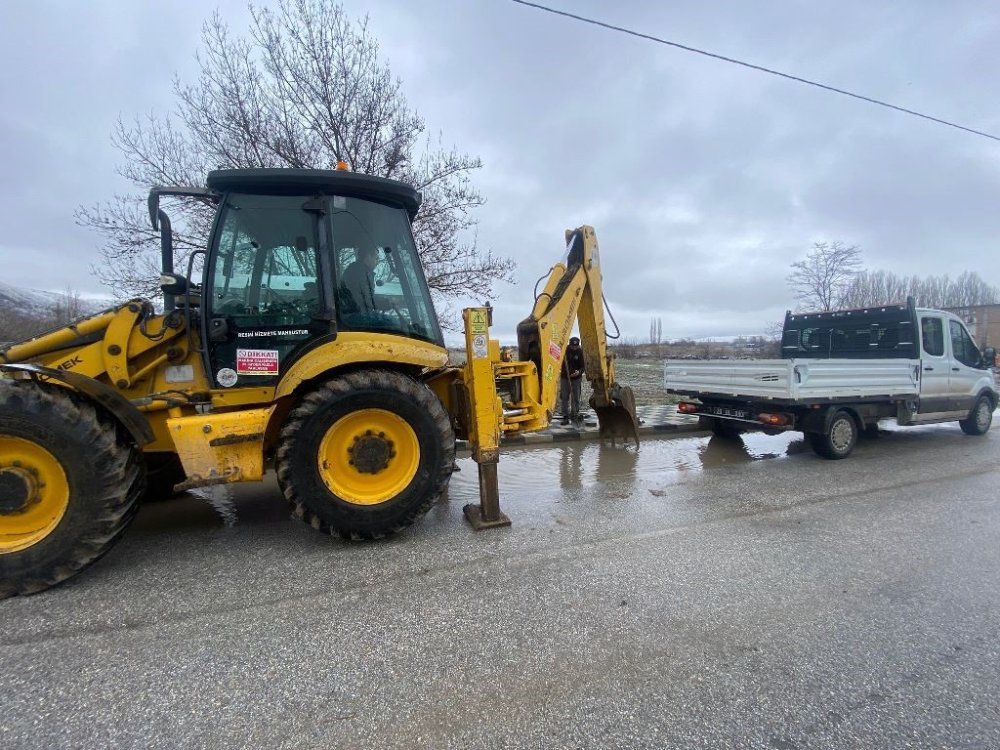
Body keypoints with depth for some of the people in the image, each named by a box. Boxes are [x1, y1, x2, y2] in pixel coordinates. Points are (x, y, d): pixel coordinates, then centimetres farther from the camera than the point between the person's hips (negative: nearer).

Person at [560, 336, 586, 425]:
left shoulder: (580, 352, -8)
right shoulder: (565, 349, -6)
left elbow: (583, 366, -8)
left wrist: (579, 372, -28)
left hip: (576, 378, -1)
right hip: (565, 377, 1)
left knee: (576, 398, 5)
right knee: (565, 398, 0)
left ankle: (575, 415, 17)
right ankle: (565, 417, 4)